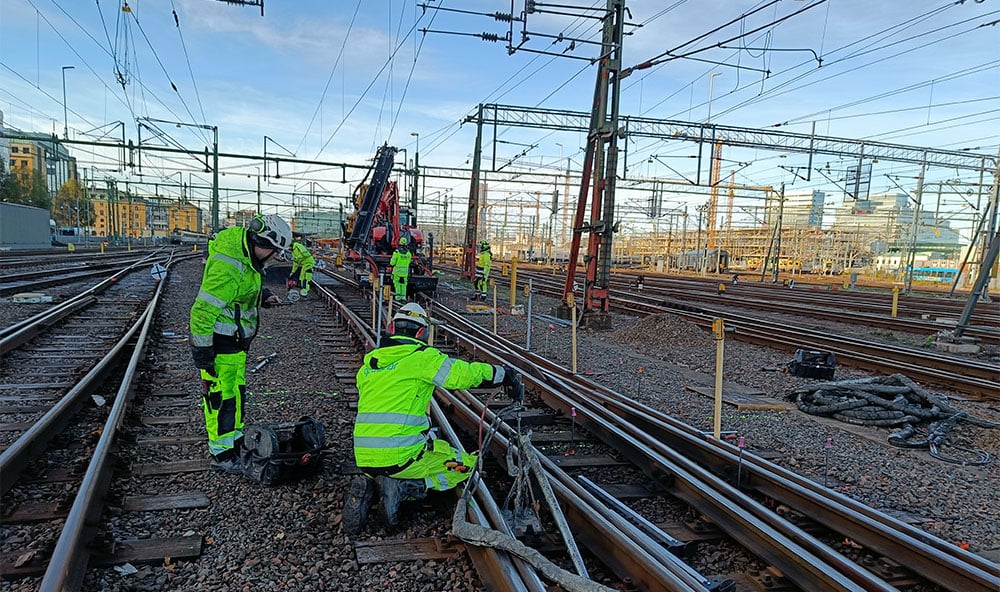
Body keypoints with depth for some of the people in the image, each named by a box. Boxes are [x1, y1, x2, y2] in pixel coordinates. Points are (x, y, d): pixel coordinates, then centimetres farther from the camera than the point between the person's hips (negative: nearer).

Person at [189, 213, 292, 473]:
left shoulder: (245, 250, 3)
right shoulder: (228, 267, -28)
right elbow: (203, 310, -27)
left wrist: (261, 294, 3)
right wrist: (203, 354, -24)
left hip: (237, 340, 10)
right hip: (219, 343, -10)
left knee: (236, 390, 20)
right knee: (220, 395, 1)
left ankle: (235, 440, 36)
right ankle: (222, 454, 14)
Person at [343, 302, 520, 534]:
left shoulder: (369, 363, 15)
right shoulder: (421, 357, -4)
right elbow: (465, 374, -10)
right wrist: (505, 374, 5)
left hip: (364, 458, 6)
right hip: (400, 457, -6)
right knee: (466, 465, 11)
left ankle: (367, 487, 4)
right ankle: (402, 487, -7)